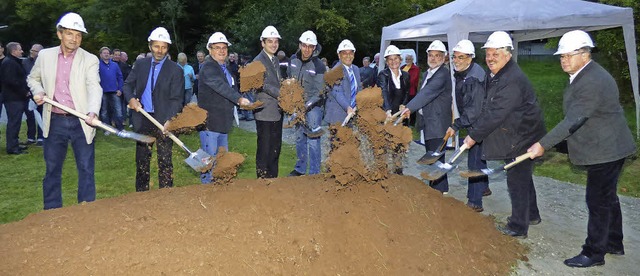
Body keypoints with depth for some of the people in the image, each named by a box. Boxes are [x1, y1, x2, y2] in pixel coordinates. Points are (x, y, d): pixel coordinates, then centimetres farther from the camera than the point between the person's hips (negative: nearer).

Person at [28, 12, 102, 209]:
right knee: (52, 169, 12)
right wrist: (38, 91, -2)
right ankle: (52, 211, 25)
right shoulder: (45, 55, 5)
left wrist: (93, 112, -36)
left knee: (86, 168, 2)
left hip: (81, 122, -3)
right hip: (54, 121, 3)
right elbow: (33, 78, 21)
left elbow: (94, 87, -18)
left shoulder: (90, 59, -4)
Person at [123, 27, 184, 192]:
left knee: (165, 160, 0)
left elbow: (176, 99, -12)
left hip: (164, 120, -4)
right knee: (142, 159, 14)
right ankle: (141, 193, 26)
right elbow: (128, 85, 12)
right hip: (143, 119, 4)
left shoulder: (175, 70, -7)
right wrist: (130, 98, -11)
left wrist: (169, 122, -26)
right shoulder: (140, 64, 7)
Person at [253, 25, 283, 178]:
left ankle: (273, 177, 25)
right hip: (265, 112, -8)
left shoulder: (276, 60, 17)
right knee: (264, 148, -1)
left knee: (276, 147, 14)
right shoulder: (258, 61, -10)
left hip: (277, 111, 8)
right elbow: (264, 85, -18)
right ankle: (263, 178, 10)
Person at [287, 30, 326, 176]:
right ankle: (300, 169, 30)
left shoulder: (318, 65, -13)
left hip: (313, 106, -6)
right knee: (299, 138, 15)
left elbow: (319, 92, -15)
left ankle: (314, 173, 4)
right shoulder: (294, 61, 3)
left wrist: (307, 105, -24)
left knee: (313, 141, -6)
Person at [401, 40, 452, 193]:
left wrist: (409, 107, -31)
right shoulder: (427, 73, 16)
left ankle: (439, 190, 1)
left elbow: (428, 93, -27)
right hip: (428, 123, 10)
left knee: (436, 158, -8)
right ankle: (442, 188, 31)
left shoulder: (443, 74, -15)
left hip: (437, 124, -10)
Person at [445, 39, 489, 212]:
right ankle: (483, 187, 44)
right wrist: (457, 124, 17)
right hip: (472, 122, 10)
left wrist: (456, 125, -27)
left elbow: (475, 109, -29)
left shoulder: (475, 78, -26)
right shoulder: (460, 74, 4)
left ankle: (475, 201, -4)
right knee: (478, 156, 24)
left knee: (475, 160, -9)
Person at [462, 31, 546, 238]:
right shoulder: (494, 75, 6)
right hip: (515, 137, 10)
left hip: (522, 139, -10)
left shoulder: (513, 81, -27)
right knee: (523, 178, 23)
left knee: (517, 181, -2)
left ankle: (518, 228, 11)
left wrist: (474, 135, -23)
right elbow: (488, 109, 12)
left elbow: (496, 114, -29)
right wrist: (475, 131, 4)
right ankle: (531, 215, 40)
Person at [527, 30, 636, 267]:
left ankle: (594, 253, 9)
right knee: (608, 198, 20)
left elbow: (572, 121, -30)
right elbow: (575, 118, 16)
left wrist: (543, 145, -29)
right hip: (607, 148, 11)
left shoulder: (592, 82, -25)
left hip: (605, 151, -11)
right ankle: (614, 243, 35)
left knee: (598, 201, -2)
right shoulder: (585, 75, 9)